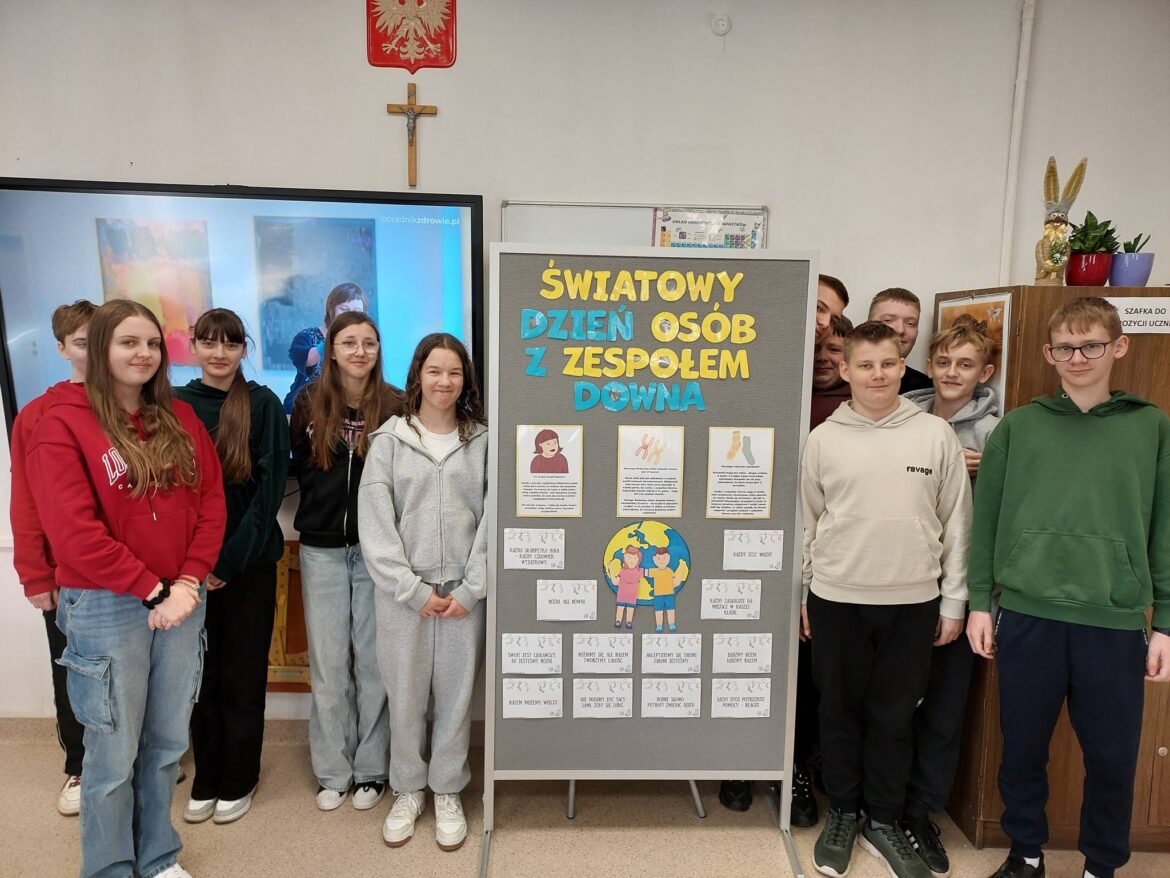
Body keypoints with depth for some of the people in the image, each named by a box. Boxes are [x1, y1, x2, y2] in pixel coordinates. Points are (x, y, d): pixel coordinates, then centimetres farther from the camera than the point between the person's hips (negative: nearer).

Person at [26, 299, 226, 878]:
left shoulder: (182, 421, 7)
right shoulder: (62, 426, -8)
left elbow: (211, 504, 4)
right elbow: (73, 531, -15)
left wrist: (187, 582, -8)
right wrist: (151, 590, -14)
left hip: (180, 600, 4)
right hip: (106, 607, -4)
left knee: (167, 742, 15)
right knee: (114, 753, 8)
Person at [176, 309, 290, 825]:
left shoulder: (263, 404, -4)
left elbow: (270, 486, -8)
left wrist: (231, 559, -12)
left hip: (249, 561, -2)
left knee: (242, 676, 7)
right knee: (201, 673, 11)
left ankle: (238, 782, 24)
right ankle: (205, 780, 28)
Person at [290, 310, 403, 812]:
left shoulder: (397, 407, -4)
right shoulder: (309, 404, 3)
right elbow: (298, 468, 13)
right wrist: (322, 505, 3)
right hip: (322, 549, 2)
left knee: (373, 659, 7)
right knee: (328, 662, 8)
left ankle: (371, 770, 22)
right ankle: (333, 772, 23)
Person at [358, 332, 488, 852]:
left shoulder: (483, 440, 3)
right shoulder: (390, 439, 1)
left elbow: (492, 518, -1)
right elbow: (375, 522, -4)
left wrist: (470, 589, -8)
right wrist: (413, 590, -9)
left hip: (464, 592, 0)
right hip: (402, 591, 0)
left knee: (456, 693, 9)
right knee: (405, 693, 9)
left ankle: (447, 793, 29)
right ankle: (407, 791, 31)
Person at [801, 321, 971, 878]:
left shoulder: (935, 434, -1)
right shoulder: (824, 438, -1)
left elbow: (956, 521, 3)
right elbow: (807, 522, 5)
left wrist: (954, 601, 3)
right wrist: (803, 595, 6)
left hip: (913, 601, 0)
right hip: (837, 599, 0)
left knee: (894, 716, 12)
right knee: (840, 711, 12)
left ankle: (883, 822, 30)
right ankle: (842, 814, 30)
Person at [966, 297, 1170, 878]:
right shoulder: (1017, 426, 5)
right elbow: (987, 520, 4)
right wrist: (980, 602, 1)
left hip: (1116, 622, 0)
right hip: (1027, 615, 0)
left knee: (1113, 758, 11)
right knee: (1022, 749, 12)